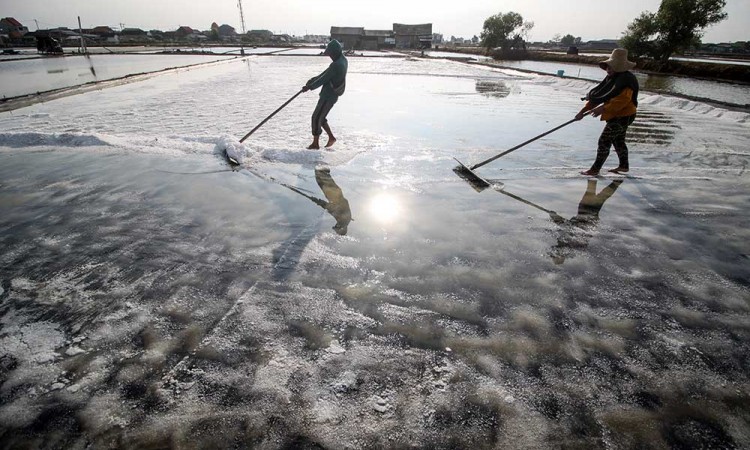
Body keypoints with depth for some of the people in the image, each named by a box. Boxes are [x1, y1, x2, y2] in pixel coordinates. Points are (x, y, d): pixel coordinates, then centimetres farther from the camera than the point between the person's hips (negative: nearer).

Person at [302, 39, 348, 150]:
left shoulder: (336, 65, -23)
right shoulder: (343, 60, 9)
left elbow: (324, 79, -18)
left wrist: (309, 87, -7)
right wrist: (313, 79, 16)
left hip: (328, 96, -10)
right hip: (331, 95, 10)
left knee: (316, 118, -1)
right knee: (320, 117, 18)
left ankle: (315, 143, 7)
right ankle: (331, 137, 24)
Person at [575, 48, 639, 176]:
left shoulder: (626, 79, -23)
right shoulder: (611, 77, 6)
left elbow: (622, 101, -32)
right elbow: (599, 92, 5)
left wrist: (603, 109, -36)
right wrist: (583, 110, 0)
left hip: (623, 116, -11)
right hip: (617, 115, 11)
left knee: (604, 141, -10)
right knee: (618, 140, 22)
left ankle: (595, 169, -3)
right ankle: (624, 165, 39)